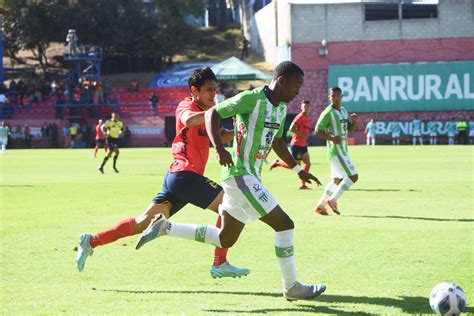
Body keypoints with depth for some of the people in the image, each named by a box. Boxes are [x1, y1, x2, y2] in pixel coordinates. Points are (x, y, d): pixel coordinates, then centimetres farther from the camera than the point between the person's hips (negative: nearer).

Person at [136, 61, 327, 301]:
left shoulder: (281, 108, 12)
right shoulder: (251, 99, -15)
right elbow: (212, 114, -12)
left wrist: (298, 170, 24)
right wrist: (219, 149, -25)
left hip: (250, 177, 10)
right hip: (240, 175, -10)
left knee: (225, 239, 15)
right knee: (284, 225, -10)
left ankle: (165, 228, 22)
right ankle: (291, 288, 1)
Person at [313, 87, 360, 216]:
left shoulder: (344, 111, 13)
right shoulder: (328, 113, -13)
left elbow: (350, 129, 21)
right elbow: (317, 131, -15)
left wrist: (355, 122, -1)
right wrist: (332, 138, -27)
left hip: (343, 151, 9)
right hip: (336, 151, -9)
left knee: (337, 180, 13)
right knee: (353, 176, -13)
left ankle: (320, 206, 17)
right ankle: (333, 200, -4)